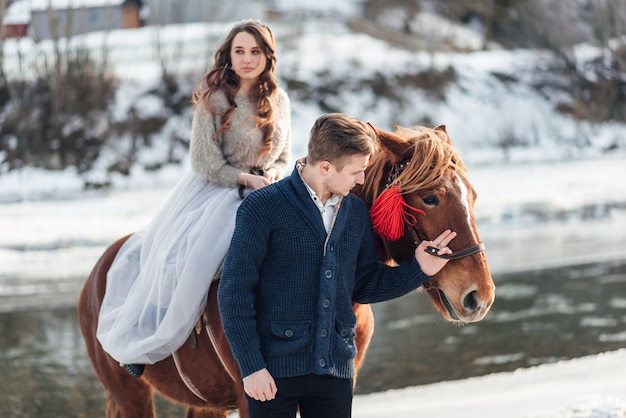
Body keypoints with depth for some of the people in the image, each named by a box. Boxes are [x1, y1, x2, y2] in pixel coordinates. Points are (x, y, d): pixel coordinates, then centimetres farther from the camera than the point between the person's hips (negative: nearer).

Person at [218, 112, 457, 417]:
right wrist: (251, 366, -13)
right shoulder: (262, 208, -9)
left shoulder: (356, 212, 9)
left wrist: (418, 269, 3)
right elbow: (234, 292, -9)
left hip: (335, 368, 5)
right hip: (274, 369, -5)